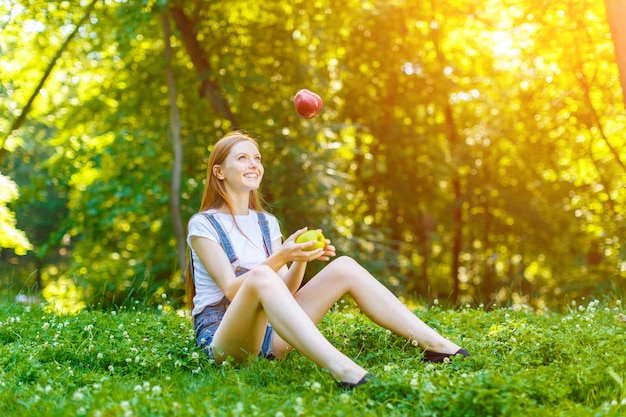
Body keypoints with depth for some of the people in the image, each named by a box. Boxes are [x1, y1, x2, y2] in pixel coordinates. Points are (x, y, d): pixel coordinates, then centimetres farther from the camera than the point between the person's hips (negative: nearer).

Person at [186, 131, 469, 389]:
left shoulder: (267, 223, 14)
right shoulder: (203, 224, -4)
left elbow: (284, 292, 6)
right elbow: (231, 289, -15)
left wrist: (300, 260, -13)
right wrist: (280, 257, -26)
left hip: (268, 333, 6)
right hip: (222, 340, -6)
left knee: (344, 267, -8)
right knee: (260, 275, -38)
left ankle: (433, 344, -15)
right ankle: (339, 368, -57)